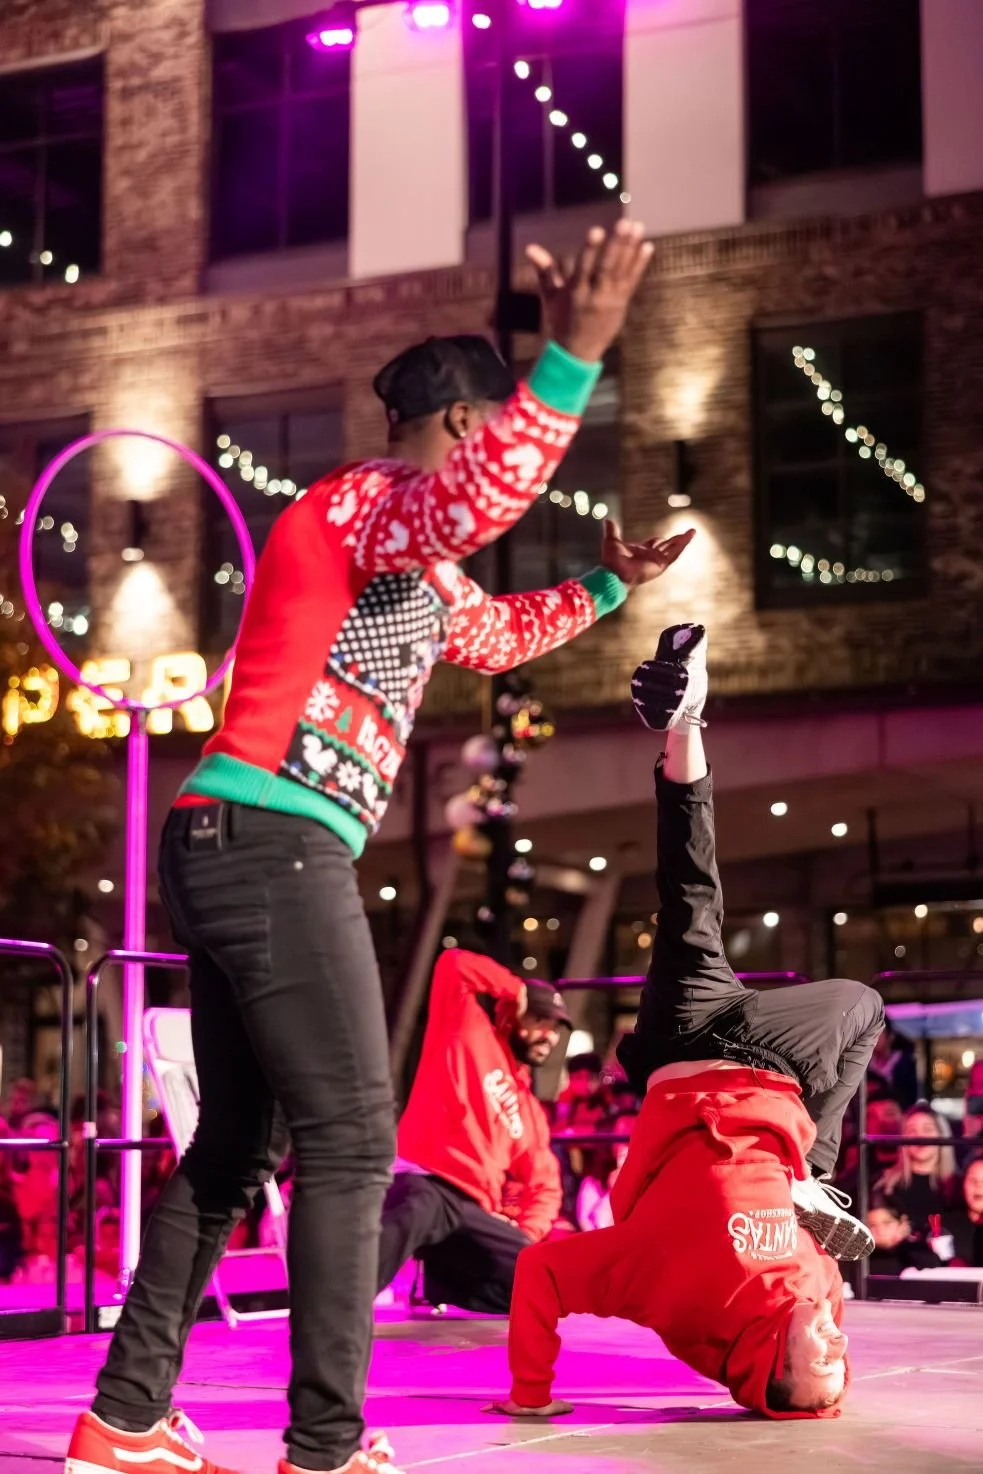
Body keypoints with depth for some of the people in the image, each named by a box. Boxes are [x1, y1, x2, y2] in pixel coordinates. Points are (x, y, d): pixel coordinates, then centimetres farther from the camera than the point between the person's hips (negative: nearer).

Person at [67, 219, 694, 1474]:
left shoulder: (416, 563, 25)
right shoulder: (364, 501, -7)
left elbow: (498, 634, 43)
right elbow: (482, 497, -31)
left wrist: (604, 587, 32)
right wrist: (571, 360, -42)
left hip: (227, 853, 10)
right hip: (274, 845, -10)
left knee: (233, 1148, 12)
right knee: (349, 1144, -8)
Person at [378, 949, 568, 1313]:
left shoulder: (530, 1111, 29)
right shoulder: (471, 1035, 12)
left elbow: (544, 1186, 27)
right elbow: (454, 965, 0)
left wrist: (524, 1235, 6)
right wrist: (517, 989, 11)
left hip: (475, 1213, 8)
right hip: (423, 1184, -8)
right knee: (417, 1213, -44)